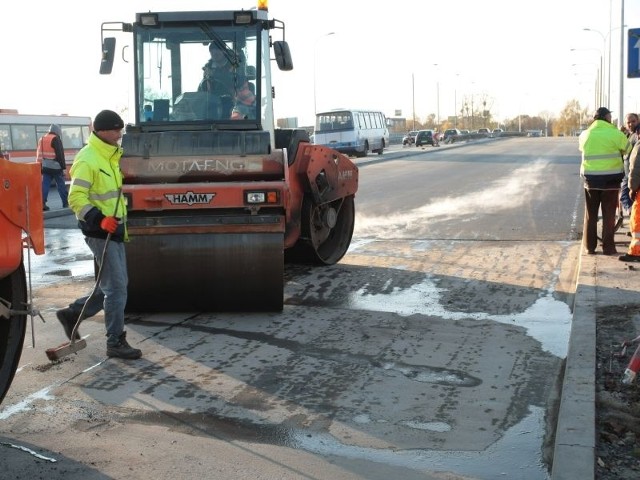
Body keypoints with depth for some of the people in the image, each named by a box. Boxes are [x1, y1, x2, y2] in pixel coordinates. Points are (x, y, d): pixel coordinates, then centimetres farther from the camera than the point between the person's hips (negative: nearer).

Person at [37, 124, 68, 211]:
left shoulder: (42, 139, 16)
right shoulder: (56, 139, -9)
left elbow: (39, 154, 18)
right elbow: (60, 154, -13)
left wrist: (40, 166, 19)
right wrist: (63, 167, -12)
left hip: (45, 167, 6)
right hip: (55, 167, -6)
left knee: (45, 185, 2)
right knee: (61, 185, 4)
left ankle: (42, 204, -5)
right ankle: (65, 203, 10)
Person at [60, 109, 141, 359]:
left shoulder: (110, 157, 14)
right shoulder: (87, 160, -16)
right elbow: (76, 198, -21)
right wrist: (100, 219, -31)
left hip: (114, 230, 10)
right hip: (100, 232, -10)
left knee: (115, 285, 15)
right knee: (116, 287, -8)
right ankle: (116, 342, 1)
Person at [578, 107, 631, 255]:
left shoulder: (585, 135, 1)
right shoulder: (615, 134, -10)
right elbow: (628, 150, -1)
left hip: (591, 178, 3)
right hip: (611, 179, -3)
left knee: (591, 214, 12)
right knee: (609, 215, 6)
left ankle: (589, 246, 13)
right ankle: (608, 247, 7)